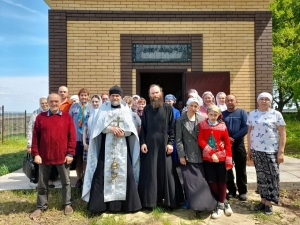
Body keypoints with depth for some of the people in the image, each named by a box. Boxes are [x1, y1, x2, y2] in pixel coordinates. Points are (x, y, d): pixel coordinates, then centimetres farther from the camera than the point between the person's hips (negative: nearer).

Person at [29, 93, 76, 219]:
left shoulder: (67, 117, 0)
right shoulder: (40, 117, 2)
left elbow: (72, 136, -2)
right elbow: (35, 136, 2)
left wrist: (70, 153, -6)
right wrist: (36, 154, -3)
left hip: (62, 156, -1)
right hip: (44, 156, 1)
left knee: (66, 181, 11)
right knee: (42, 183, 13)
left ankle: (67, 204, 27)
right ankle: (41, 207, 29)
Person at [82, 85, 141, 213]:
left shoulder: (126, 110, 11)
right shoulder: (103, 109, 8)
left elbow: (131, 128, 2)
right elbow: (99, 125, -3)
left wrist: (123, 132, -17)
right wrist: (111, 128, -18)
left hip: (122, 146, 1)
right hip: (106, 146, -1)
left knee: (124, 172, 0)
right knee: (103, 172, -3)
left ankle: (126, 203, 11)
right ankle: (100, 203, 7)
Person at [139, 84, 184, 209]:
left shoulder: (168, 108, 3)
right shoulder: (146, 109, 8)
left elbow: (172, 127, 0)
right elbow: (143, 127, 7)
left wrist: (170, 143, -8)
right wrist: (142, 142, -4)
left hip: (164, 144, -1)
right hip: (149, 144, 2)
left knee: (166, 171, 3)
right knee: (150, 172, 4)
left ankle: (168, 199, 15)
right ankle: (151, 199, 16)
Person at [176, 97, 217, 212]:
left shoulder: (201, 119, 5)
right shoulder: (180, 120, -1)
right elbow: (178, 139, -4)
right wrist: (181, 155, -9)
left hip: (199, 155, 2)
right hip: (187, 155, -1)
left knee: (201, 180, 3)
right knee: (189, 181, 3)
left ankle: (204, 203, 16)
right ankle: (193, 203, 16)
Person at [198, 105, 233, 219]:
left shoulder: (222, 126, -4)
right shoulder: (202, 125, -3)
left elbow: (227, 144, -2)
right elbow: (200, 140, -9)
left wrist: (229, 161, -6)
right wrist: (211, 153, -17)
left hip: (221, 158, 0)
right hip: (207, 158, 1)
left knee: (221, 181, 6)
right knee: (212, 182, 5)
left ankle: (220, 205, 24)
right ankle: (223, 203, 23)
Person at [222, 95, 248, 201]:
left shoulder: (242, 112, 1)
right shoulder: (222, 114, 7)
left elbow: (246, 128, -9)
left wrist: (234, 138, -16)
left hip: (238, 144, -2)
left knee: (240, 169, 5)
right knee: (227, 169, 8)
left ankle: (242, 191, 18)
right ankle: (231, 190, 21)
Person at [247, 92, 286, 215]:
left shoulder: (276, 114, -3)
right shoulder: (252, 114, 6)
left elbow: (282, 134, -3)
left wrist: (281, 152, -9)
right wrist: (249, 149, 8)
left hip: (271, 151, -3)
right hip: (256, 150, 3)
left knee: (271, 177, 2)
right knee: (261, 176, 10)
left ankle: (268, 203, 14)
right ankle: (263, 200, 21)